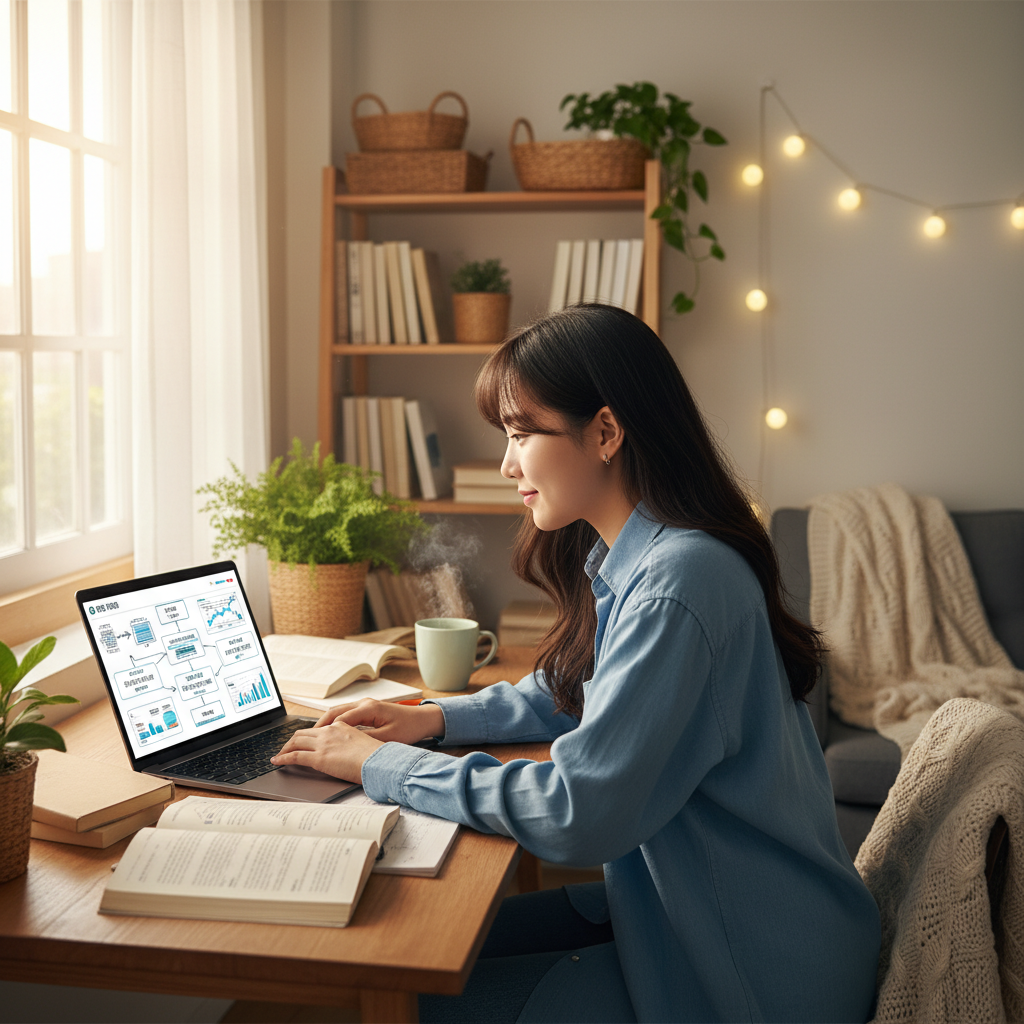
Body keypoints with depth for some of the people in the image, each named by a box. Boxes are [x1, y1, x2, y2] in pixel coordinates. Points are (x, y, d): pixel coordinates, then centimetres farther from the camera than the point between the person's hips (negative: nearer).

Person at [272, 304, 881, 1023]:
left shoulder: (679, 584, -27)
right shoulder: (627, 560, 5)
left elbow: (580, 814, -29)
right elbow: (569, 695, 21)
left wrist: (382, 765, -18)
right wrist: (437, 719, 5)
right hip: (685, 906, 9)